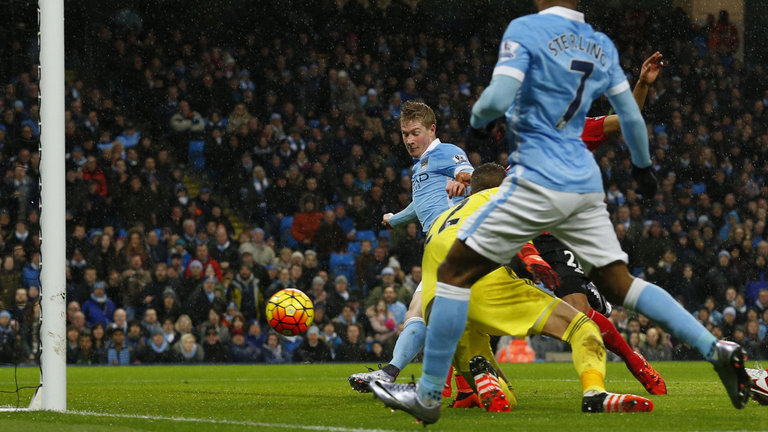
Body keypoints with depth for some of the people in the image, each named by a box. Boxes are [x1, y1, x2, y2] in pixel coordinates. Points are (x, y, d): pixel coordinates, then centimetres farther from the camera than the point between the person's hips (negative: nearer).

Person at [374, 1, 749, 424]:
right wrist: (642, 166, 37)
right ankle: (715, 348, -3)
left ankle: (428, 394, 0)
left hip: (538, 182, -6)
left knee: (455, 272, 2)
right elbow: (631, 117, 19)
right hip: (586, 184, 6)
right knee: (620, 283, 12)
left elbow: (498, 99, -18)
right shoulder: (601, 45, 12)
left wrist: (477, 114, 5)